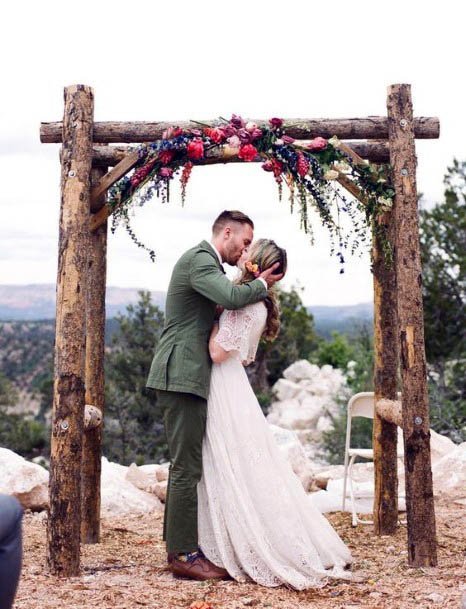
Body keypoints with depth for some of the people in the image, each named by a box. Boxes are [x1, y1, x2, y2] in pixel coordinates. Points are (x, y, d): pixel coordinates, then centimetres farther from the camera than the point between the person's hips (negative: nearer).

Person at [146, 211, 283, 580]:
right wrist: (262, 284, -9)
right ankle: (184, 553, -2)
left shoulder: (203, 261, 21)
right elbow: (231, 297, -28)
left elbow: (226, 304, 24)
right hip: (183, 376, -11)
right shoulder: (200, 259, -12)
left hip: (187, 377, 11)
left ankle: (178, 545, 22)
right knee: (188, 467, -7)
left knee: (185, 464, 14)